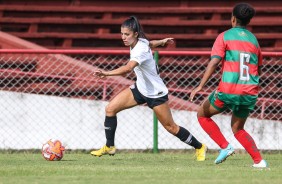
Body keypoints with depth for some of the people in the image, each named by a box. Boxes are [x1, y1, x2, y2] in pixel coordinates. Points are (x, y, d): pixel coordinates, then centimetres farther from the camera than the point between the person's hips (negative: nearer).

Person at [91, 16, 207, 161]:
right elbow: (150, 44, 18)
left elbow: (128, 68, -50)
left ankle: (199, 147, 23)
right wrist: (162, 42, 40)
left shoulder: (140, 50, -32)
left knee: (171, 127, 3)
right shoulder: (140, 42, -7)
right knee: (110, 109, -4)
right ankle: (109, 147, 7)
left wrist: (106, 73, -60)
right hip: (140, 88, 8)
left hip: (155, 93, -8)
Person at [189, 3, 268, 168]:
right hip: (250, 93, 5)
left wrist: (200, 86, -12)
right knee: (238, 128, 22)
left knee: (203, 114, 17)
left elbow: (214, 62, -11)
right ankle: (259, 160, 7)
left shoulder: (225, 36, 1)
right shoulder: (254, 40, 14)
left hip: (228, 91, -5)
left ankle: (225, 147, 3)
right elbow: (259, 70, 20)